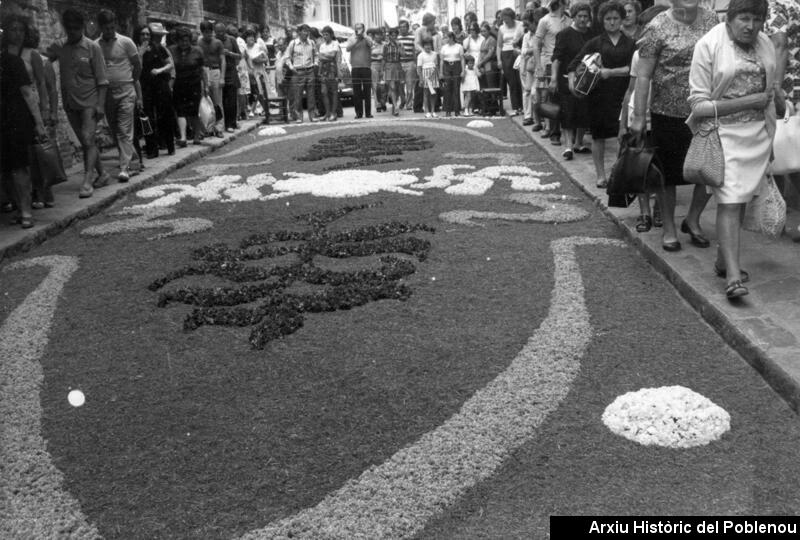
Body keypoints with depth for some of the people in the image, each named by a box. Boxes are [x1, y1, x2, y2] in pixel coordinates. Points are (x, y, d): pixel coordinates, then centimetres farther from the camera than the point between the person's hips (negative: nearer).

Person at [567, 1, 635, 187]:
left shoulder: (630, 43, 7)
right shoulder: (595, 42, 7)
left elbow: (632, 68, -4)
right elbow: (575, 63, 2)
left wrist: (611, 72, -17)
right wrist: (572, 79, -16)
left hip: (622, 94, 0)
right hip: (599, 94, 1)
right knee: (598, 136, 6)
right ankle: (601, 175, 17)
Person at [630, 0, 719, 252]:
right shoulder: (658, 27, -9)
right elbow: (643, 75, -9)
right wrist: (638, 117, -12)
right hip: (669, 114, -4)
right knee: (668, 174, 7)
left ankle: (692, 221, 29)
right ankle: (669, 229, 24)